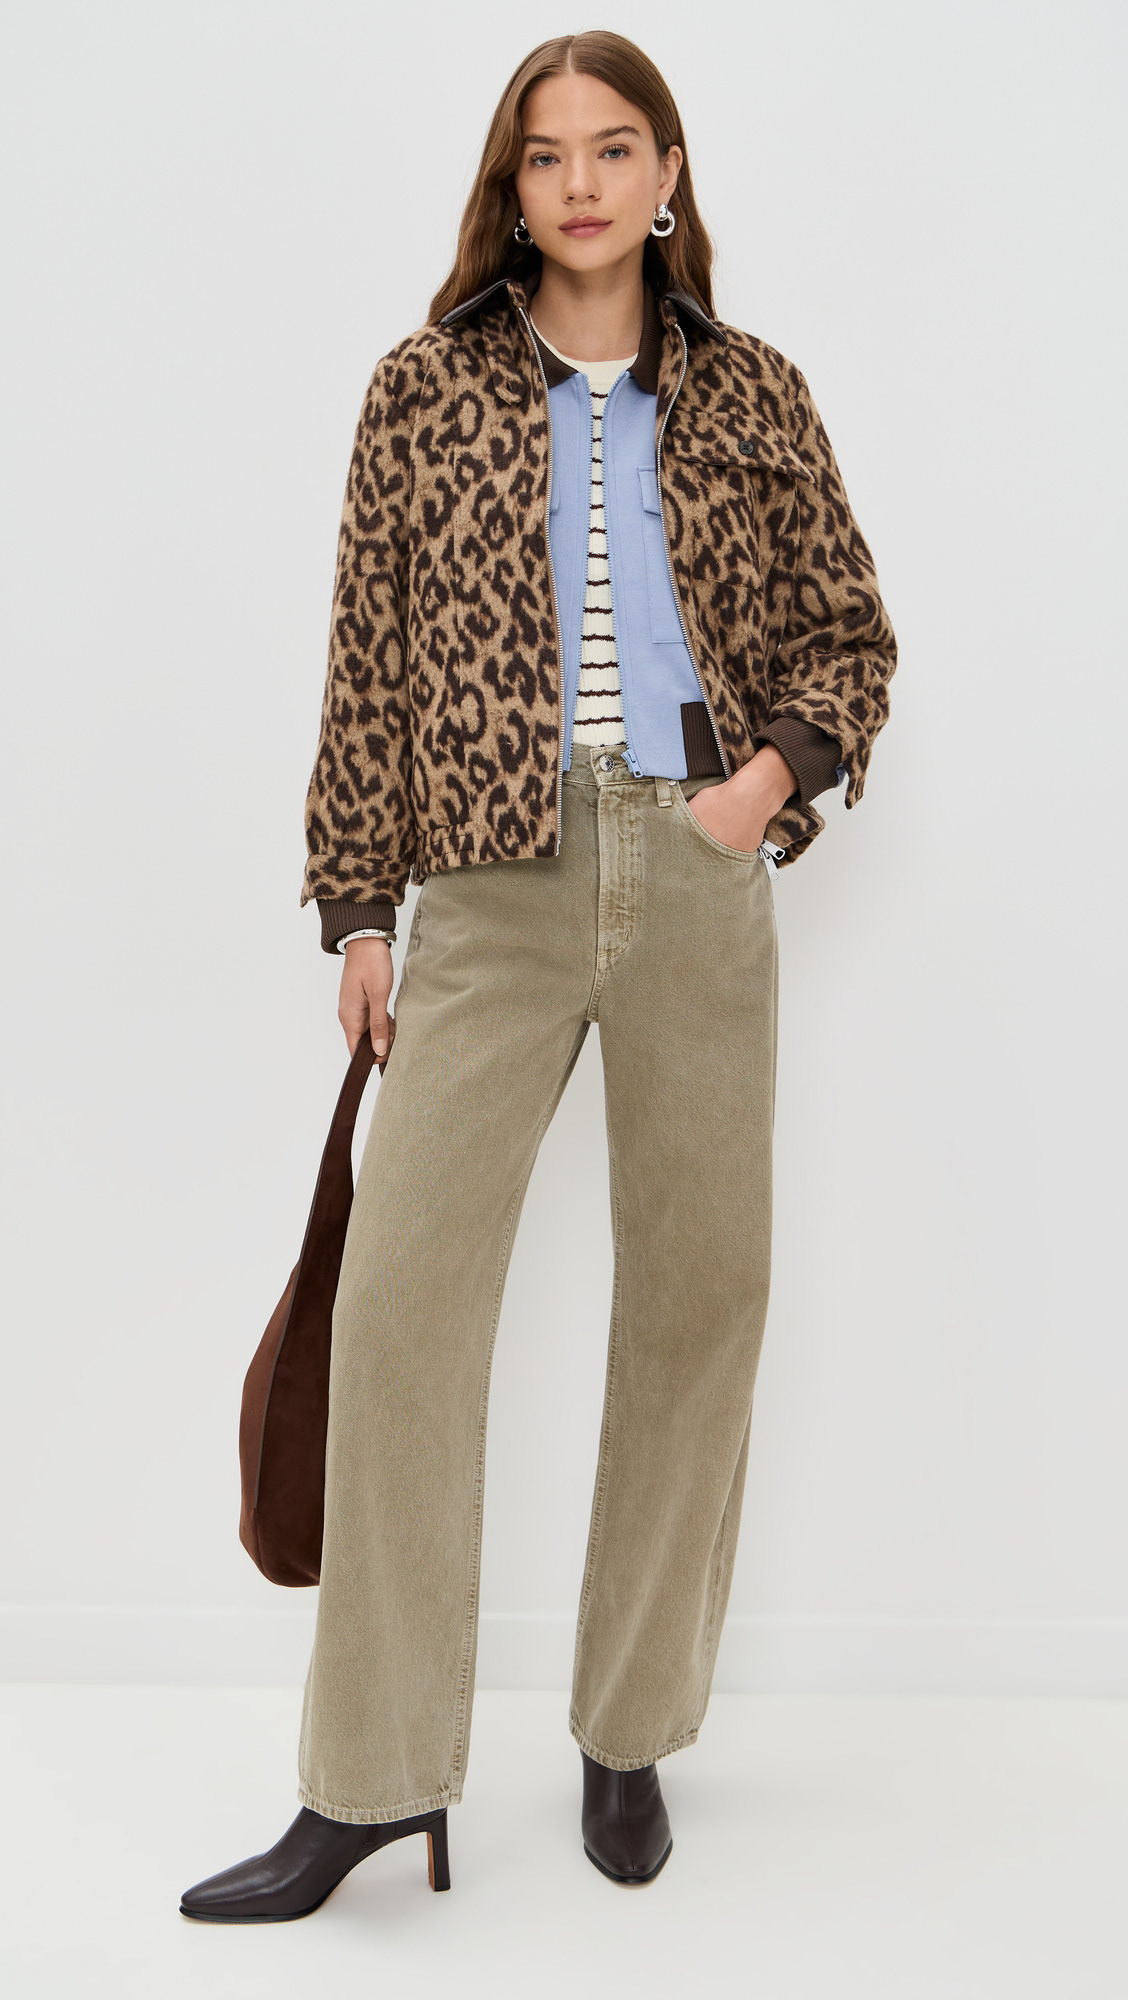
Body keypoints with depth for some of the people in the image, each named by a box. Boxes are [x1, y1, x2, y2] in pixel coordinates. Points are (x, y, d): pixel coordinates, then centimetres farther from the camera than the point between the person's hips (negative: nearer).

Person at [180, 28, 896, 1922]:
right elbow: (367, 667, 7)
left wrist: (779, 764, -5)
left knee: (699, 1294, 5)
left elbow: (851, 631, 14)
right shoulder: (427, 389, 8)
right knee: (401, 1290, -8)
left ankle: (631, 1733, 23)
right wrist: (357, 907, 3)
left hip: (699, 883, 2)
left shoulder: (753, 398, 10)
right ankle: (372, 1777, 4)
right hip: (494, 888, -1)